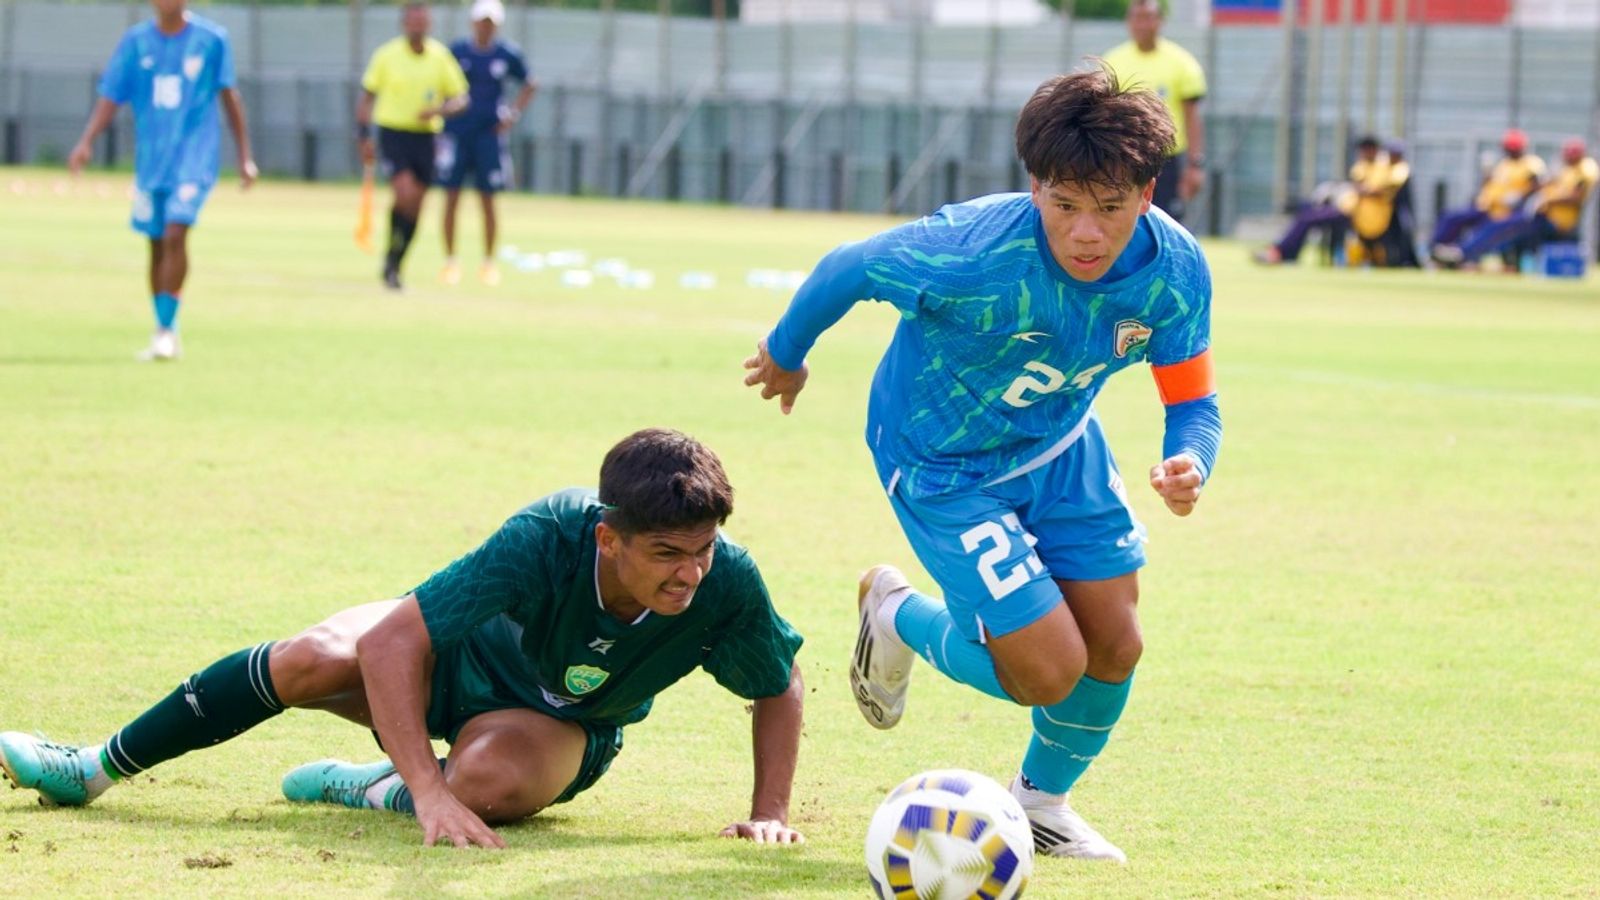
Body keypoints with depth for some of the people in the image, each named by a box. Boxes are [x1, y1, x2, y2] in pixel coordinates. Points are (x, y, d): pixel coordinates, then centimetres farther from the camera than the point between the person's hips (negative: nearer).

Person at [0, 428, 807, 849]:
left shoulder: (725, 585, -34)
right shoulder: (548, 539, -39)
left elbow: (779, 689, -12)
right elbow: (392, 642, -40)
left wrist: (769, 812, -23)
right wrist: (430, 794, -48)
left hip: (558, 728, 1)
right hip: (463, 650, 0)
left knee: (490, 782, -36)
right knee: (313, 660, -24)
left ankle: (371, 789, 0)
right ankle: (95, 768, -2)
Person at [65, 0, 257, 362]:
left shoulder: (212, 39, -2)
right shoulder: (135, 41, 2)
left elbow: (228, 96, 6)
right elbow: (110, 97, -1)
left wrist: (244, 156, 7)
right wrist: (86, 142, -16)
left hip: (194, 157, -3)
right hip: (150, 159, 3)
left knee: (175, 234, -19)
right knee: (157, 245, 8)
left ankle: (167, 330, -14)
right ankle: (165, 337, 19)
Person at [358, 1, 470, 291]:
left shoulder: (440, 56, 2)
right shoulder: (386, 56, -3)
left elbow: (460, 99, 6)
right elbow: (367, 97, 4)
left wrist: (439, 110, -15)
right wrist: (364, 137, -2)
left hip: (425, 136, 3)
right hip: (392, 133, -3)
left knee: (415, 207, 5)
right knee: (405, 194, -21)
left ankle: (394, 267, 20)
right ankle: (391, 259, -4)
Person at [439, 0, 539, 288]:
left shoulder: (508, 55, 1)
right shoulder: (456, 51, -1)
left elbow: (530, 85, 14)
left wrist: (514, 113, 3)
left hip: (489, 134, 0)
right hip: (456, 132, 0)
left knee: (488, 200, 2)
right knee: (452, 197, -1)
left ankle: (489, 262, 13)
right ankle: (450, 261, 7)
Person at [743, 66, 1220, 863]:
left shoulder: (1175, 270, -22)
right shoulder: (974, 254, -38)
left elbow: (1192, 404, -13)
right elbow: (845, 271, -20)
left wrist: (1187, 466, -38)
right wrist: (786, 353, 0)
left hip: (1059, 445, 5)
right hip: (942, 462, -5)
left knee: (1115, 647, 4)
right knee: (1051, 672, -10)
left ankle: (1040, 801, 35)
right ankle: (897, 618, 22)